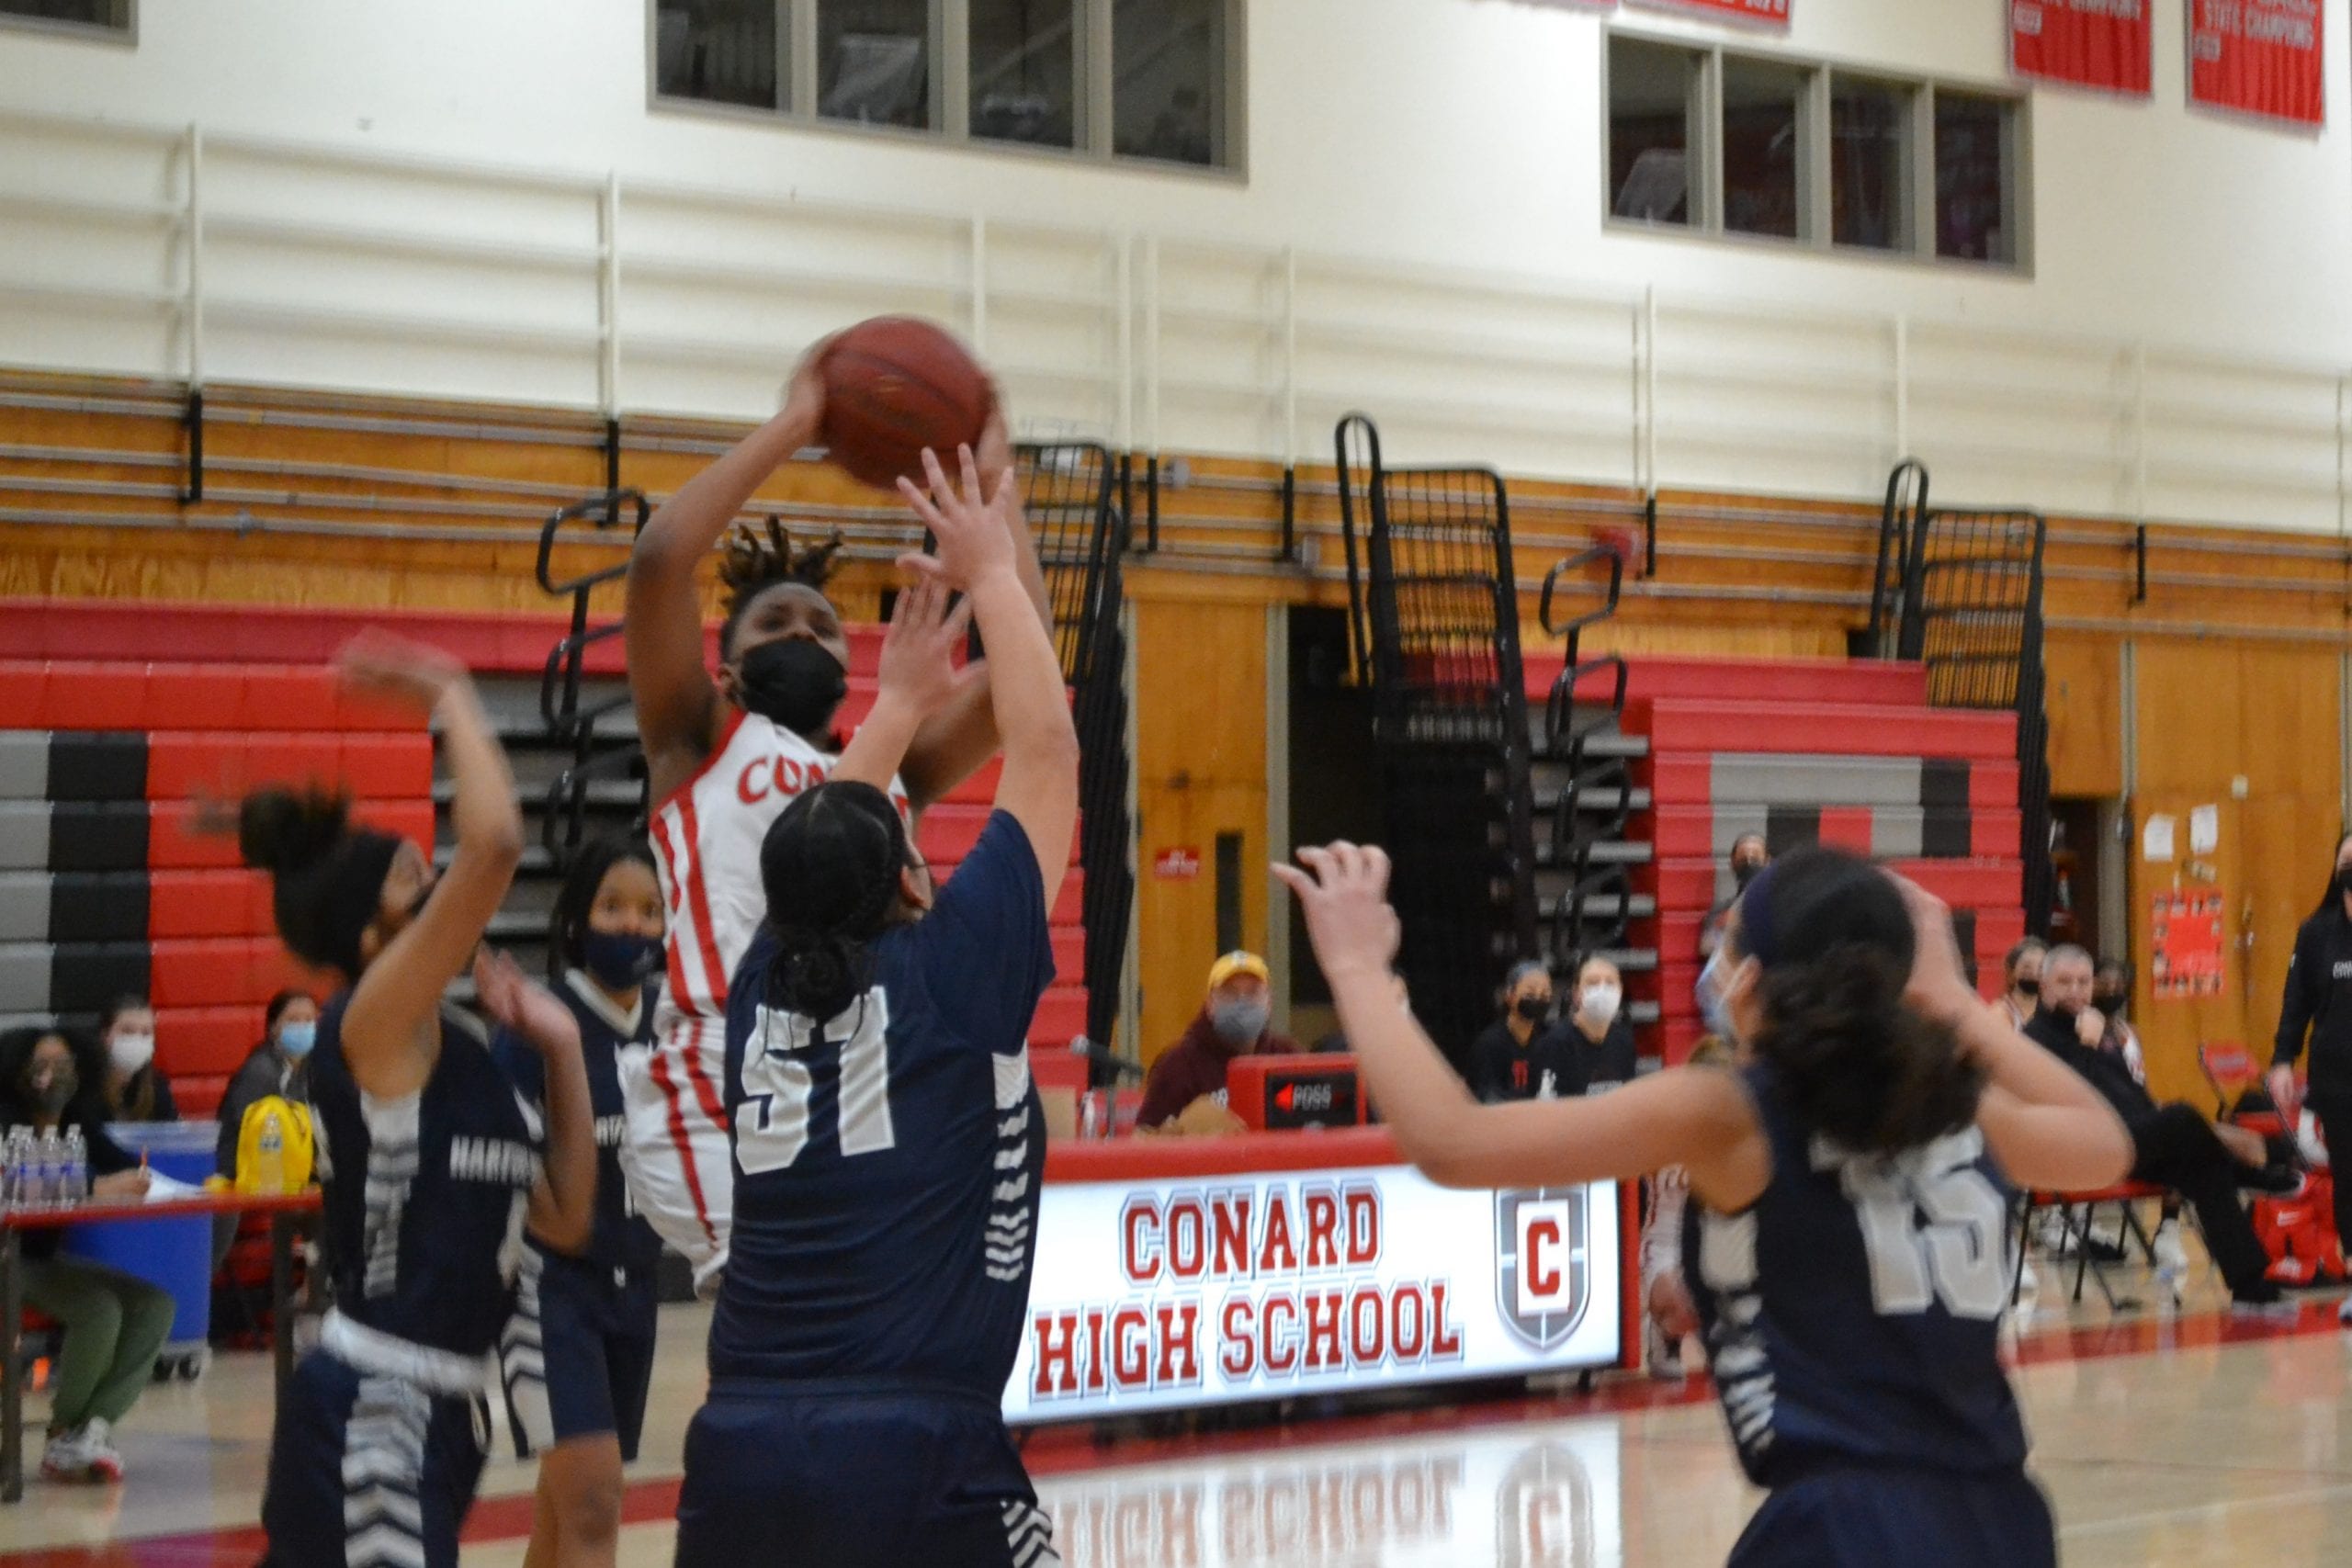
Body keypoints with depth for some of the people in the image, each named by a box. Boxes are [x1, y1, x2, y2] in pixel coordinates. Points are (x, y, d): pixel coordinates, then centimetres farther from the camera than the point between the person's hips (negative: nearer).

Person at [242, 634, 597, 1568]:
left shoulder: (461, 1049, 11)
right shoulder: (370, 1029, -13)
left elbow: (564, 1218, 15)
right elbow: (494, 845, -26)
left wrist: (561, 1049, 9)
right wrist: (453, 701, -12)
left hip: (438, 1409, 9)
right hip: (366, 1418, -9)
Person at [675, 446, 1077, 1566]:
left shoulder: (763, 989, 12)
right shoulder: (952, 973, 0)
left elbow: (816, 850, 34)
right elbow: (1044, 750, 8)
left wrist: (901, 700, 43)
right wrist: (992, 570, 19)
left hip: (737, 1454, 5)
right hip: (921, 1465, -5)